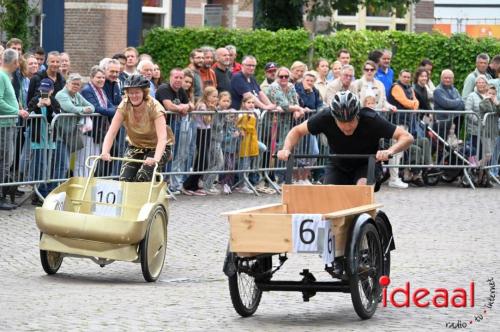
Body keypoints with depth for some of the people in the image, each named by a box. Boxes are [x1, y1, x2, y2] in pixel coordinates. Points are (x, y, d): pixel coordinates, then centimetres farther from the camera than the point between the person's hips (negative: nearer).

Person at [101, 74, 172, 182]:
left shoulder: (154, 107, -27)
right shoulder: (124, 106, -17)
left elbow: (162, 138, -38)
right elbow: (111, 132, -23)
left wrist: (156, 159, -55)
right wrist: (105, 152, -42)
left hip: (157, 148, -3)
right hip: (136, 146, 3)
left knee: (142, 178, -24)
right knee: (125, 179, -15)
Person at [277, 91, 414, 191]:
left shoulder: (370, 120, -29)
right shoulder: (325, 118, -25)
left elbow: (407, 137, -29)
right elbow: (297, 131, -9)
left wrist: (389, 151, -48)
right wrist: (287, 149, -28)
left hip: (367, 164, -2)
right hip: (338, 166, 2)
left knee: (363, 186, -32)